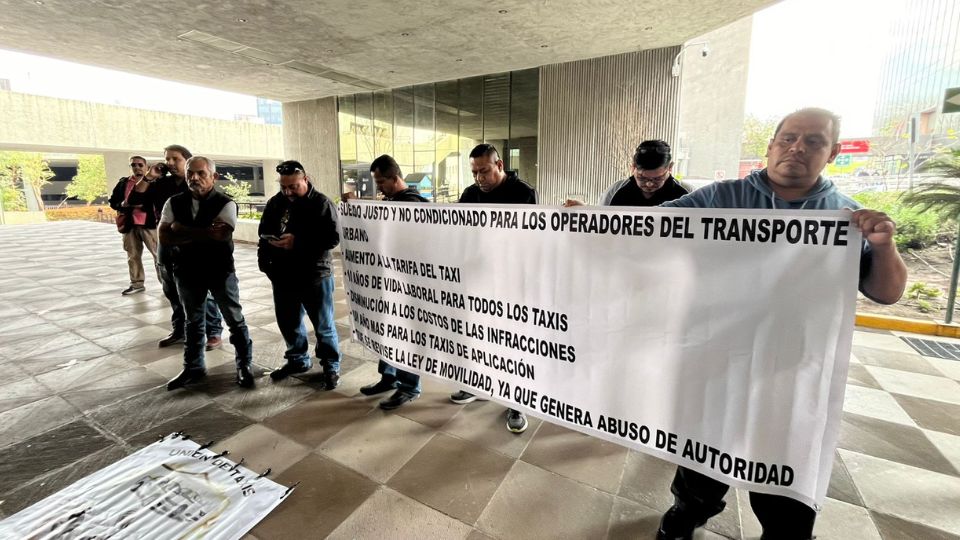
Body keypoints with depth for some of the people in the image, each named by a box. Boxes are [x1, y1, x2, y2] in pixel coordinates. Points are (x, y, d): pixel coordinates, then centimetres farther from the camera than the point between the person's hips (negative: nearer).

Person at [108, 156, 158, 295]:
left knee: (158, 254, -2)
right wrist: (123, 204, -7)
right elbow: (113, 202, 13)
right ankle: (137, 284, 20)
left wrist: (144, 204, -22)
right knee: (133, 256, 11)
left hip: (149, 224, -4)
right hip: (129, 225, 5)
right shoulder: (123, 183, 11)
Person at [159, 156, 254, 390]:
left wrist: (181, 229, -15)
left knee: (235, 320, 6)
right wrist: (203, 234, -20)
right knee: (193, 321, 18)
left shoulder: (225, 203, -11)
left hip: (221, 271, -4)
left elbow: (220, 234, -26)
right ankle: (193, 368, 35)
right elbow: (164, 237, -8)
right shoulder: (174, 202, 1)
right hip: (187, 272, 4)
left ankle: (245, 365, 22)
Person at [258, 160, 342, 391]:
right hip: (283, 276, 6)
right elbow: (263, 234, 15)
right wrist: (265, 262, 0)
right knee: (288, 322, 18)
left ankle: (331, 366, 19)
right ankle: (297, 359, 38)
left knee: (323, 326, 4)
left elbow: (332, 238, -18)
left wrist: (298, 242, -25)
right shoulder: (275, 203, 8)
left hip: (315, 275, -5)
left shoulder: (321, 203, -9)